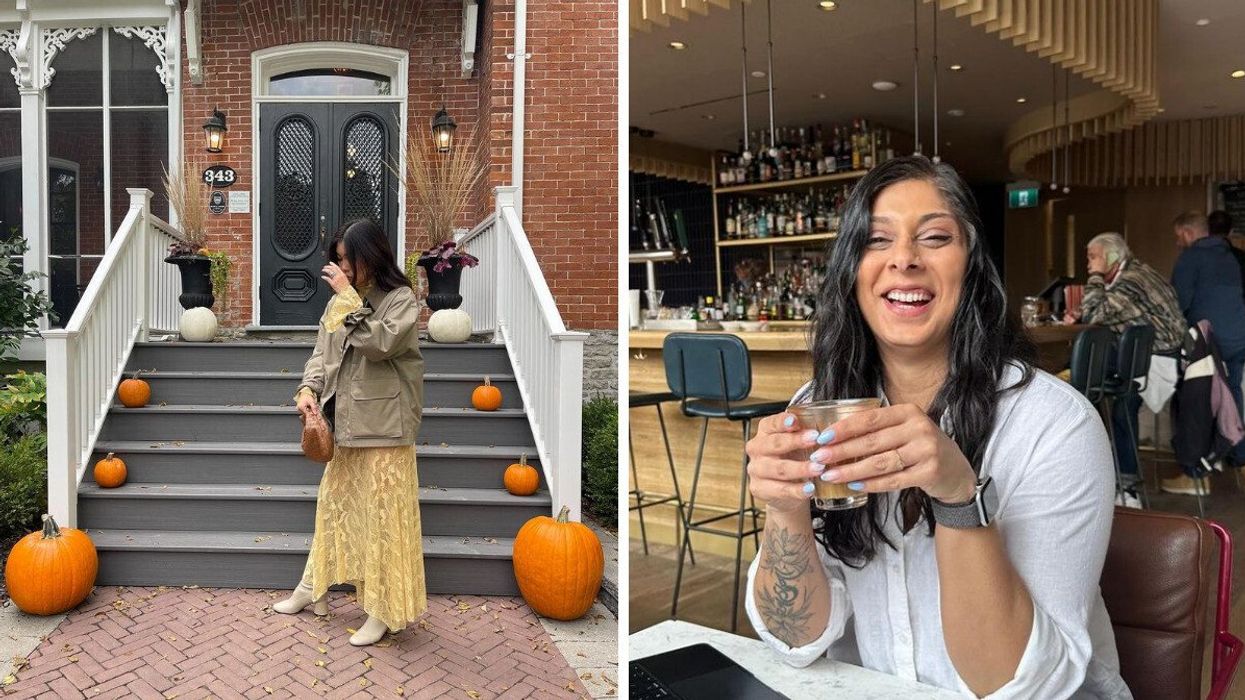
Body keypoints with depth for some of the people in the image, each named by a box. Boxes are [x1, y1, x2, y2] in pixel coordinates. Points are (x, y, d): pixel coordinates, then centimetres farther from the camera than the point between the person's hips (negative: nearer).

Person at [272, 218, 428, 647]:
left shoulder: (401, 299, -8)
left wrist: (349, 297, -18)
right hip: (345, 424, 7)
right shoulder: (341, 301, 11)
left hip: (383, 427, -7)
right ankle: (313, 588, 37)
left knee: (382, 515, -2)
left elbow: (378, 343, -23)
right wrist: (308, 390, -6)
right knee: (333, 504, 20)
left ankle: (384, 610, 9)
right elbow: (322, 352, 11)